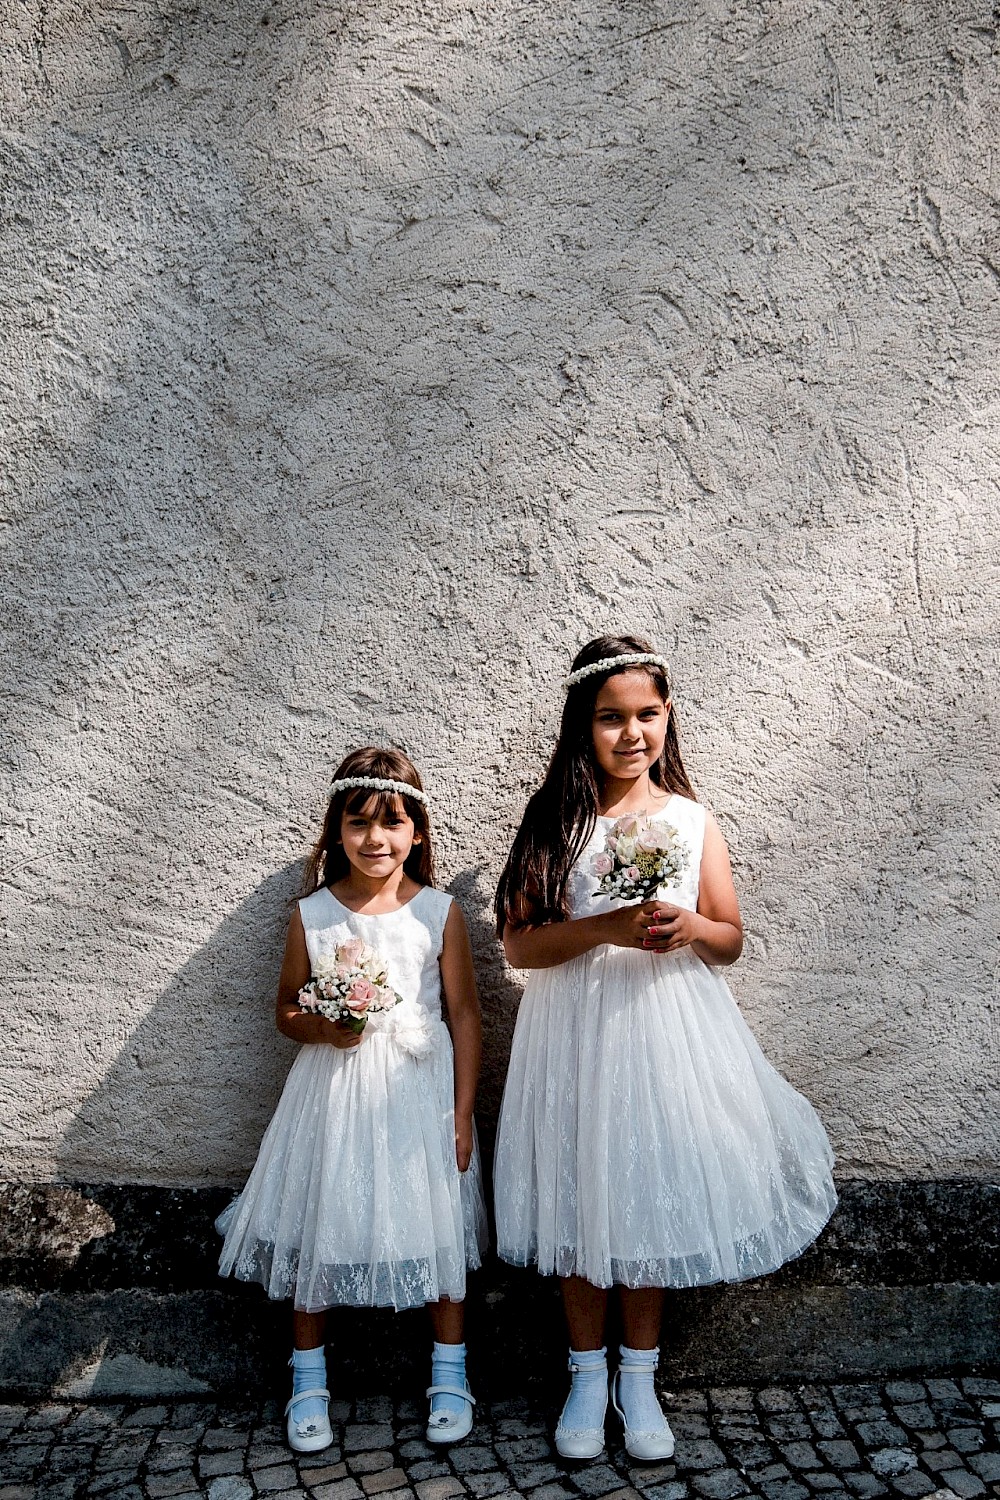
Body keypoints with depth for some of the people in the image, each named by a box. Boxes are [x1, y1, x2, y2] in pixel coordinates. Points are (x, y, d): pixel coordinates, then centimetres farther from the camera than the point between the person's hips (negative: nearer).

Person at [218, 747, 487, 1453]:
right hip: (334, 1092, 1)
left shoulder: (439, 912, -6)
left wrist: (462, 1112, -5)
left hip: (421, 1090, -1)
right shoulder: (311, 915, -4)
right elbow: (287, 1008, 8)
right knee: (319, 1229, 8)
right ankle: (309, 1380, 28)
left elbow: (466, 1014, -2)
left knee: (435, 1225, 7)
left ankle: (450, 1374, 27)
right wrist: (323, 1028, -14)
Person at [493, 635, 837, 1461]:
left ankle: (638, 1376, 30)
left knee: (655, 1194, 10)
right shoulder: (557, 821, -3)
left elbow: (731, 940, 6)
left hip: (669, 1031, 1)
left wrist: (688, 929, -15)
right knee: (581, 1198, 9)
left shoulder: (693, 820, 2)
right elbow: (520, 943, -6)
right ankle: (588, 1373, 29)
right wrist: (605, 928, -20)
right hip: (579, 1031, -1)